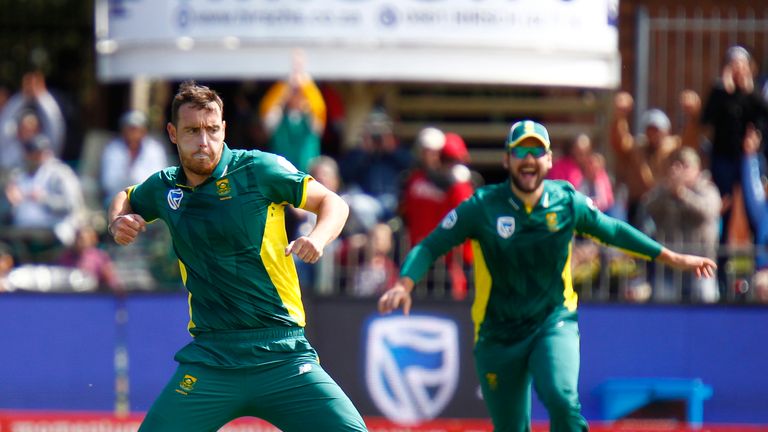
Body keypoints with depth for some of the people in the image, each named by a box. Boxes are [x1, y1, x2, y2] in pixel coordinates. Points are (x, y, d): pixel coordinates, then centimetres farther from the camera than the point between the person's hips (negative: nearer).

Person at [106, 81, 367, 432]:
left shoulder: (258, 169, -3)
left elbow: (333, 204, 4)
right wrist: (118, 224, 10)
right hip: (210, 359, 3)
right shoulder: (163, 188, 9)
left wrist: (318, 238, -16)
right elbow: (125, 199, 32)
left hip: (281, 356, -3)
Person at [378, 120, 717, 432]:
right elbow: (431, 246, -8)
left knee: (561, 396, -28)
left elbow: (612, 231, 11)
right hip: (498, 334, 0)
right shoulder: (482, 207, -10)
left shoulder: (567, 202, -4)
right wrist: (404, 285, -26)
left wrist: (671, 258, 13)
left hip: (554, 323, 0)